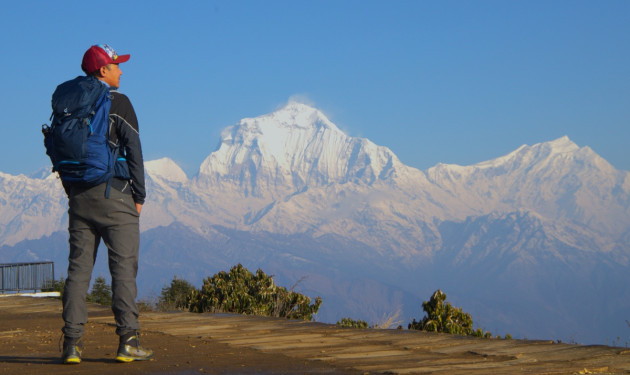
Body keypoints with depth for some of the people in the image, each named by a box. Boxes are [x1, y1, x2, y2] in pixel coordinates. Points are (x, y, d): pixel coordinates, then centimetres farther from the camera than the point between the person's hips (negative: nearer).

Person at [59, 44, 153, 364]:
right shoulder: (118, 103, -5)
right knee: (124, 267, -2)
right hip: (114, 194, -5)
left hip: (80, 194, 5)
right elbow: (133, 150, -8)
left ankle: (72, 343, 1)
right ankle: (127, 341, -5)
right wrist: (139, 196, -2)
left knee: (78, 267, 5)